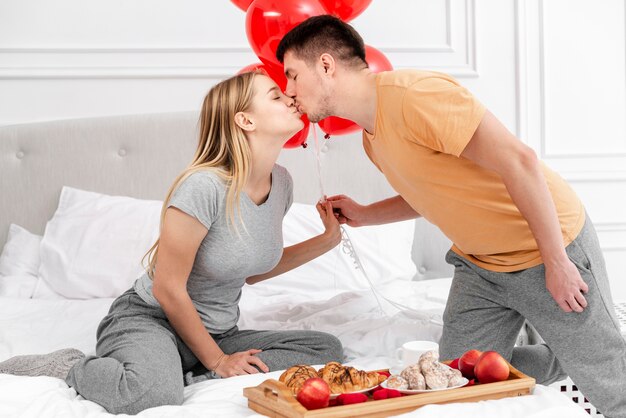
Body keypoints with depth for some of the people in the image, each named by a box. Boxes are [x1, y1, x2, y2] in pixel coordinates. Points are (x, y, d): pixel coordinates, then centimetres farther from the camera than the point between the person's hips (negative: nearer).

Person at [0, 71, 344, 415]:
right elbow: (168, 289, -17)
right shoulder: (204, 186, -23)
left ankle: (185, 377, -15)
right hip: (148, 318, -7)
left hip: (218, 332, 8)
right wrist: (217, 361, -9)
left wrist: (325, 241, 6)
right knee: (154, 393, -41)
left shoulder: (280, 182, 1)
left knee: (328, 348, -12)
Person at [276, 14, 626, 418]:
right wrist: (365, 215, 7)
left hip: (551, 247, -8)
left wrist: (556, 263, -25)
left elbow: (520, 162, -29)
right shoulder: (372, 137, 3)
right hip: (479, 263, 8)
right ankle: (562, 361, 26)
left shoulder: (414, 94, -27)